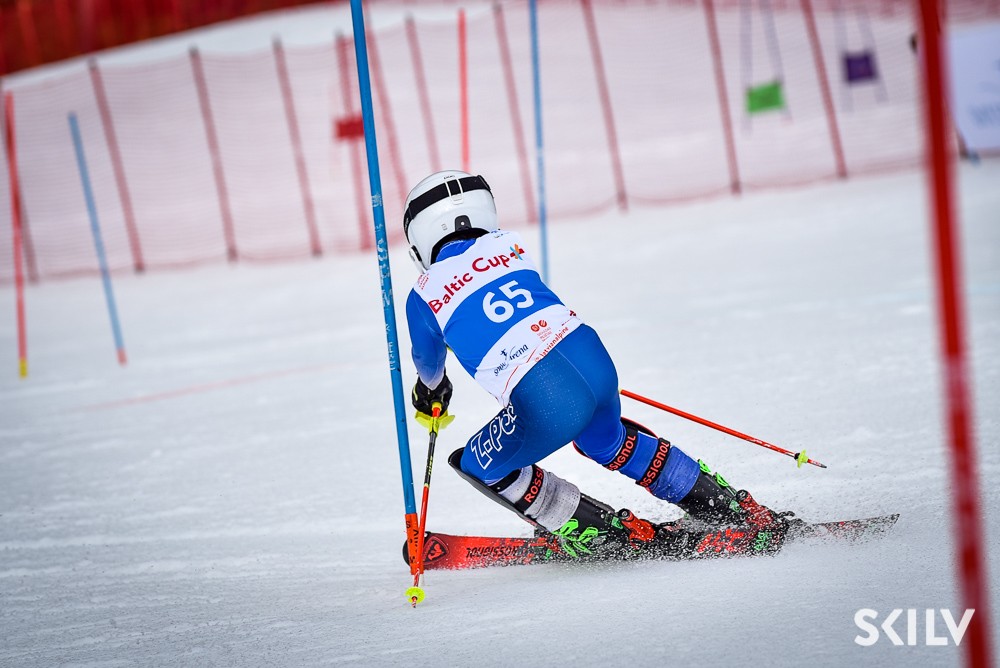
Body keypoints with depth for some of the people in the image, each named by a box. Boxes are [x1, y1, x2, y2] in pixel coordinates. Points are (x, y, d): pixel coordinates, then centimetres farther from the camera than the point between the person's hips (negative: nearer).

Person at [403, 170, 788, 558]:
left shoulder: (423, 296, 11)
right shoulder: (508, 245, 19)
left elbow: (429, 363, 33)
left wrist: (433, 389, 57)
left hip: (546, 410, -5)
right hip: (594, 358, 6)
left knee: (478, 466, 21)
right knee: (607, 440, 36)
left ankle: (596, 531, 16)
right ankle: (735, 509, 39)